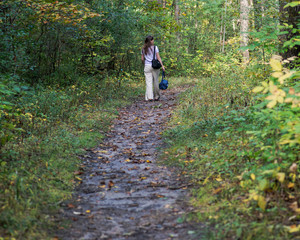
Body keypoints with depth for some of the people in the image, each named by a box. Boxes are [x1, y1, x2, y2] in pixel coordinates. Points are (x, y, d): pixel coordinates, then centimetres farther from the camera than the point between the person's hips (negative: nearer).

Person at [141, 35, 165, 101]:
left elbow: (142, 59, 7)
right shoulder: (155, 47, -3)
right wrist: (162, 65, -4)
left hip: (147, 66, 1)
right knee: (155, 81, 9)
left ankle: (149, 97, -6)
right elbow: (158, 57, -6)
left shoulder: (144, 49, 5)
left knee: (148, 82, 1)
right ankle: (156, 96, 16)